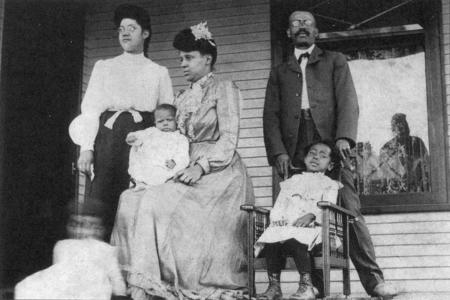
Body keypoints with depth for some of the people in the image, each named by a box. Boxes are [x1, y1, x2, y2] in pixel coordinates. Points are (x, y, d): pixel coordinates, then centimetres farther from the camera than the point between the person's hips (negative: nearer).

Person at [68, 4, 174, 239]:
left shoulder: (159, 72, 17)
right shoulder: (104, 67, 18)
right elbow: (90, 109, 8)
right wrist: (86, 147, -6)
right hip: (109, 138, 0)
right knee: (101, 206, -11)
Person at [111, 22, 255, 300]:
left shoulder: (224, 89, 0)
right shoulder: (184, 97, 20)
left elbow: (229, 139, -9)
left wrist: (202, 166, -21)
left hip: (220, 172, -6)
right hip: (192, 170, 6)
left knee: (162, 202, -28)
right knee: (132, 199, -17)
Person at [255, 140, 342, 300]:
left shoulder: (329, 184, 18)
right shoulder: (292, 181, 31)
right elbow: (279, 204, 22)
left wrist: (311, 215, -20)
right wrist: (278, 218, -2)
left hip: (310, 227, -4)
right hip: (285, 225, 4)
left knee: (295, 241, -39)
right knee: (270, 241, -29)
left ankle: (306, 286, -39)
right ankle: (274, 286, -23)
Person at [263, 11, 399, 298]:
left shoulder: (335, 61, 18)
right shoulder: (279, 72, 23)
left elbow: (348, 101, 3)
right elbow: (271, 116, 12)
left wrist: (344, 137, -14)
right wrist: (278, 152, -4)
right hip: (295, 154, 2)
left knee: (351, 212, -10)